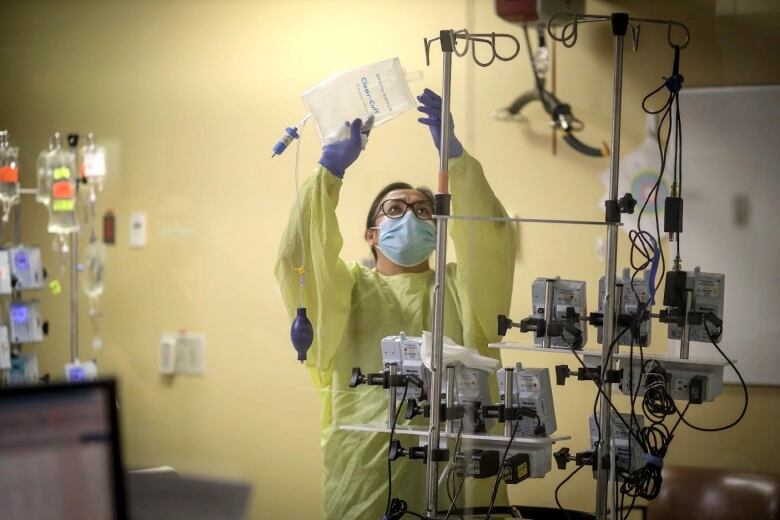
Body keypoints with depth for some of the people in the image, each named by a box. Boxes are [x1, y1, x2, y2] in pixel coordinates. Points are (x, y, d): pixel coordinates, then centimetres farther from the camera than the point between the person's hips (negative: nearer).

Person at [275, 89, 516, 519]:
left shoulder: (461, 288, 14)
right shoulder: (349, 289, 12)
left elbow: (491, 238, -4)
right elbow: (300, 253, -6)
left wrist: (453, 153, -13)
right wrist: (332, 166, -13)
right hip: (364, 472, -1)